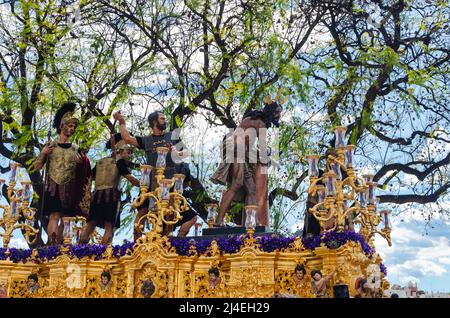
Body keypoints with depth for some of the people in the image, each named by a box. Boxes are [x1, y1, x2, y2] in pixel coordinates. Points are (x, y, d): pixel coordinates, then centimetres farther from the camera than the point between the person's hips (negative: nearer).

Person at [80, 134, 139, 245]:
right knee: (109, 227, -8)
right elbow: (131, 179, -5)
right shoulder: (119, 162, 3)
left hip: (97, 195, 6)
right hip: (112, 195, -6)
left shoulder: (100, 162, 21)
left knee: (90, 225, 9)